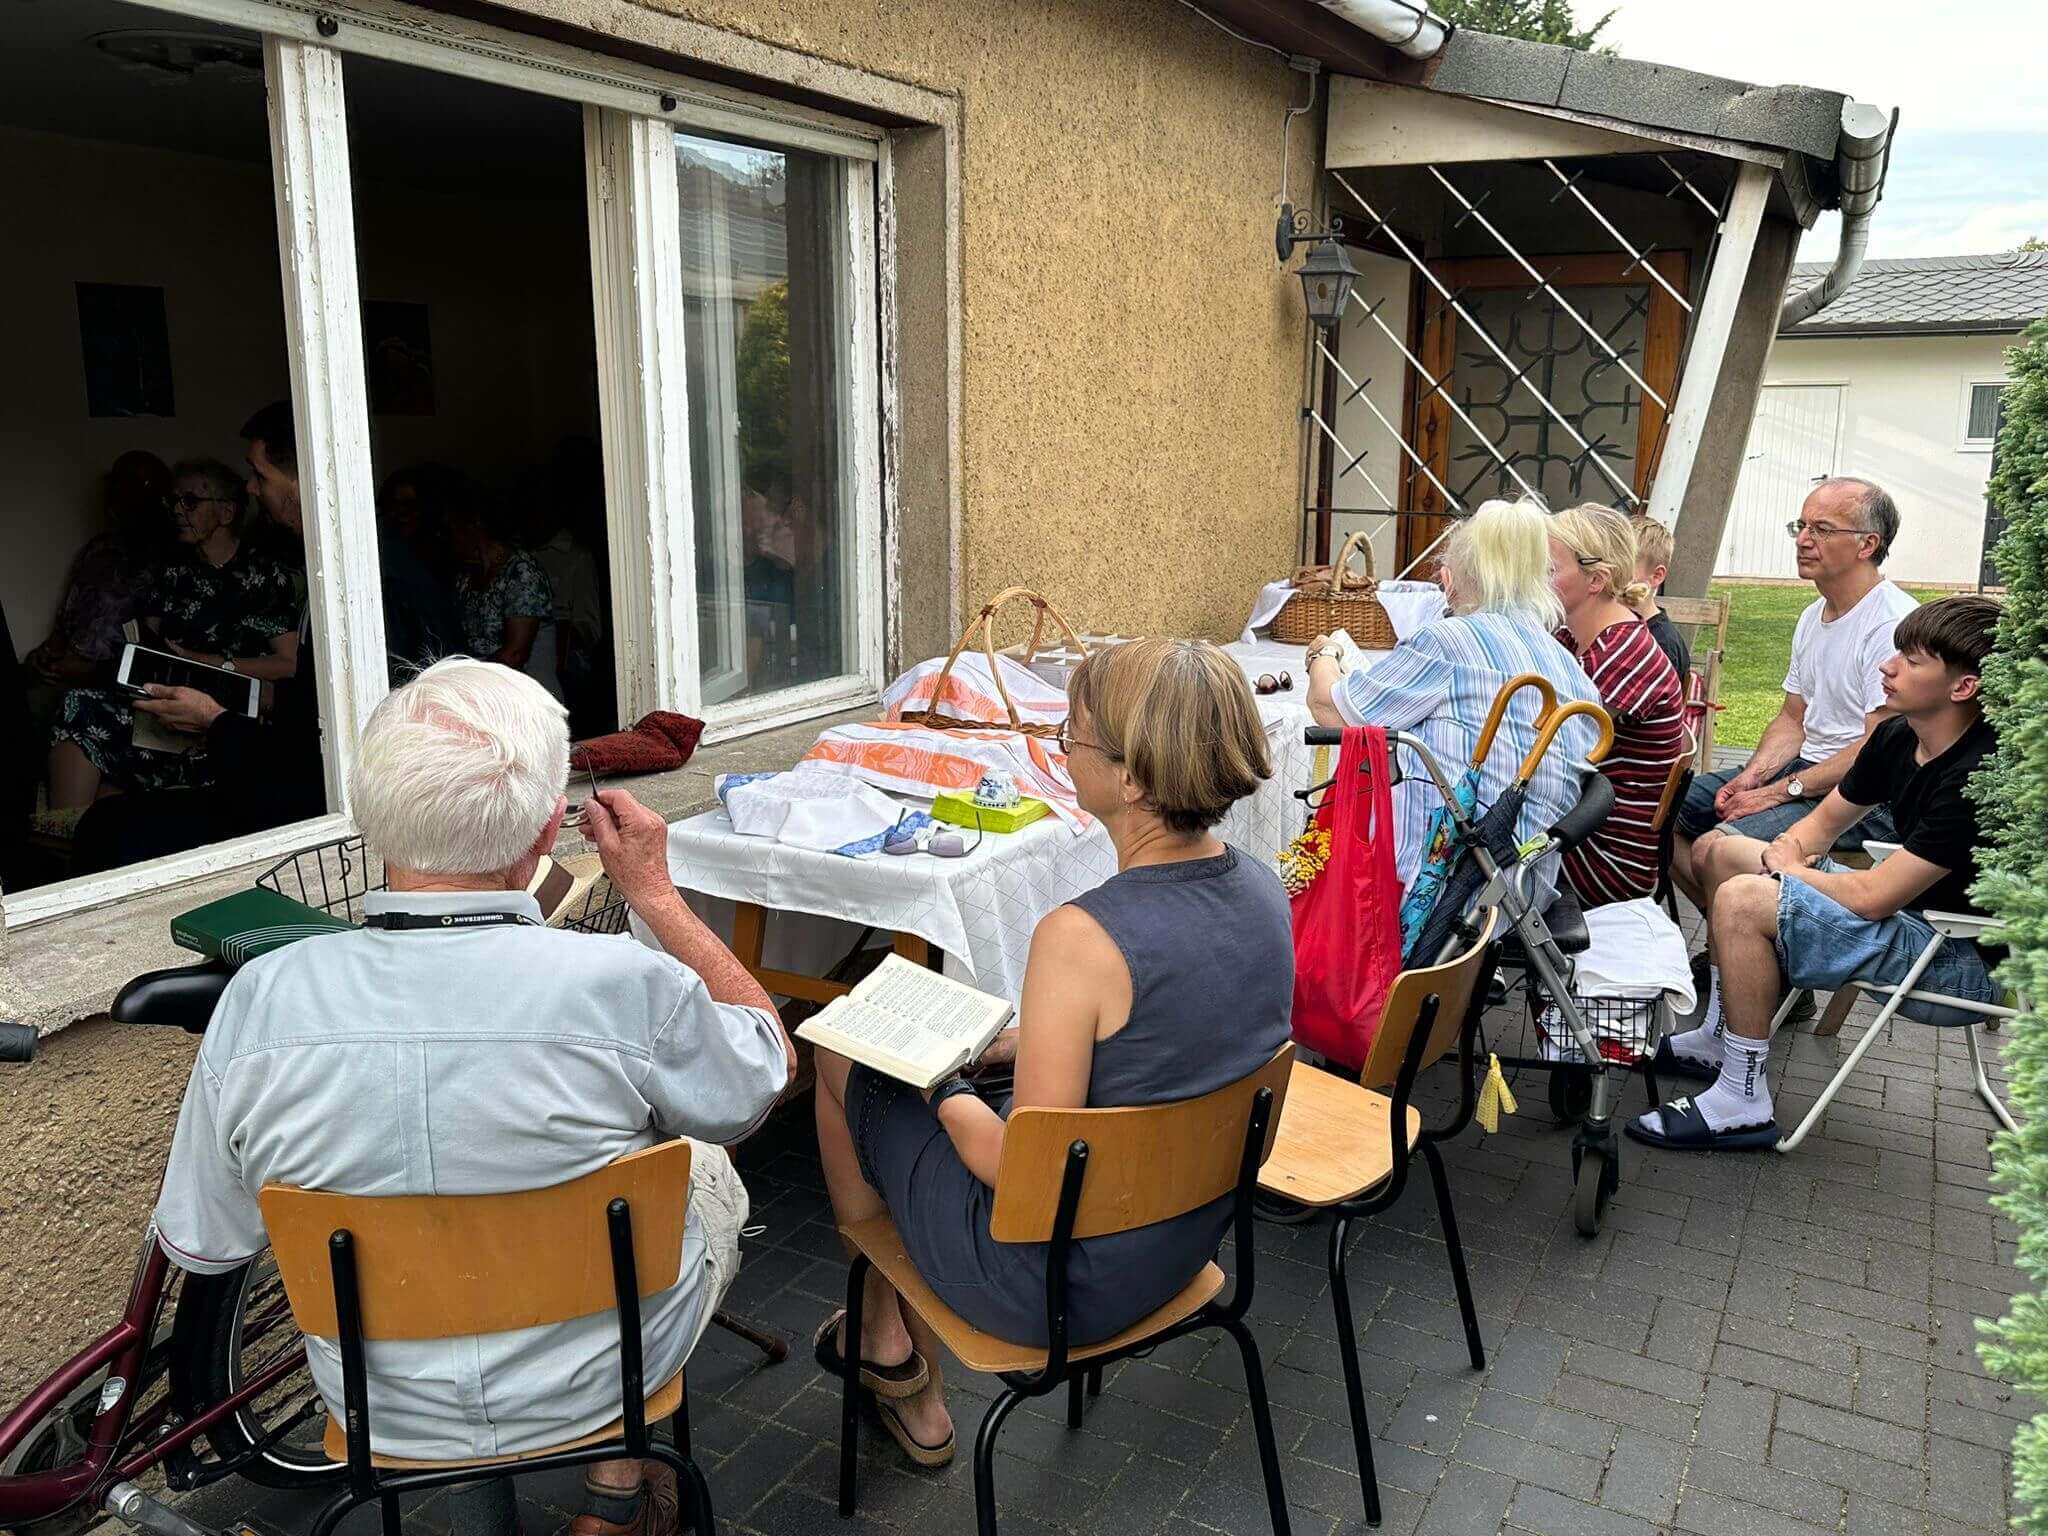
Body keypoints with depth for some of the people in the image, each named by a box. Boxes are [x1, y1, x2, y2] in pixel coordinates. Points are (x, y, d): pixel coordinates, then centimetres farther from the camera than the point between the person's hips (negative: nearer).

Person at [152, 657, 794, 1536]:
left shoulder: (260, 1000, -23)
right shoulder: (625, 989, -31)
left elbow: (200, 1245, -7)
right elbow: (770, 1062, -8)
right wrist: (654, 894, -4)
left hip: (380, 1409, 3)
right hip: (593, 1386, -3)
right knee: (709, 1169, 25)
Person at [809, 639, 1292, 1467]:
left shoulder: (1081, 938, -33)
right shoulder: (1264, 892, -9)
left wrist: (945, 1094, -8)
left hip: (1060, 1282, -7)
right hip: (1188, 1242, 7)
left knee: (842, 1062, 13)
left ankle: (886, 1334, 36)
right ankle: (911, 1398, 36)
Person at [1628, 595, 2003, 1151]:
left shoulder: (1978, 776, -27)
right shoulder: (1897, 736, 1)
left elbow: (1873, 896, -28)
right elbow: (1827, 819, 15)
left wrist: (1786, 872, -10)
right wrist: (1788, 849, -9)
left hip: (1963, 960, -10)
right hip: (1912, 909, 10)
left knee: (1742, 900, -27)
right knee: (1719, 849, 11)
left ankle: (1742, 1105, -15)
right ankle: (1718, 1039, 18)